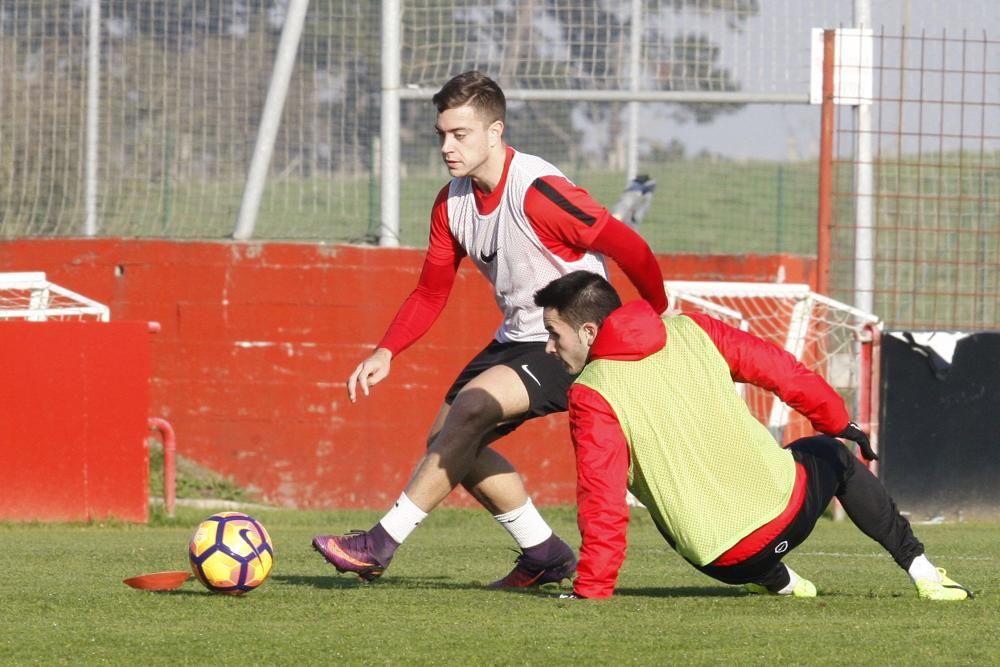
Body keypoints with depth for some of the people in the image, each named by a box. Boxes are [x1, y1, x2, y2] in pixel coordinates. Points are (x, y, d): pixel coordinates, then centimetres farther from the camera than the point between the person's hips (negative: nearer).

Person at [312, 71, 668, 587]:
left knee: (471, 408, -25)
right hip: (517, 339, 9)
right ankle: (545, 555, 17)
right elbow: (431, 293, 9)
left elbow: (627, 246, -20)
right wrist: (385, 353, -4)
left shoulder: (538, 192, -25)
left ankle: (381, 544, -23)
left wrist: (660, 316, -10)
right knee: (447, 439, 5)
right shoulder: (452, 203, 1)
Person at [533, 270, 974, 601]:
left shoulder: (591, 395, -11)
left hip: (726, 560, -2)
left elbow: (603, 501, -15)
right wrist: (838, 423, 23)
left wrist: (590, 591, -9)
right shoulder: (689, 330, 1)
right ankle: (922, 572, 34)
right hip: (789, 508, 2)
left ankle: (779, 581, 28)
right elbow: (781, 369, 7)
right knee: (832, 454, 36)